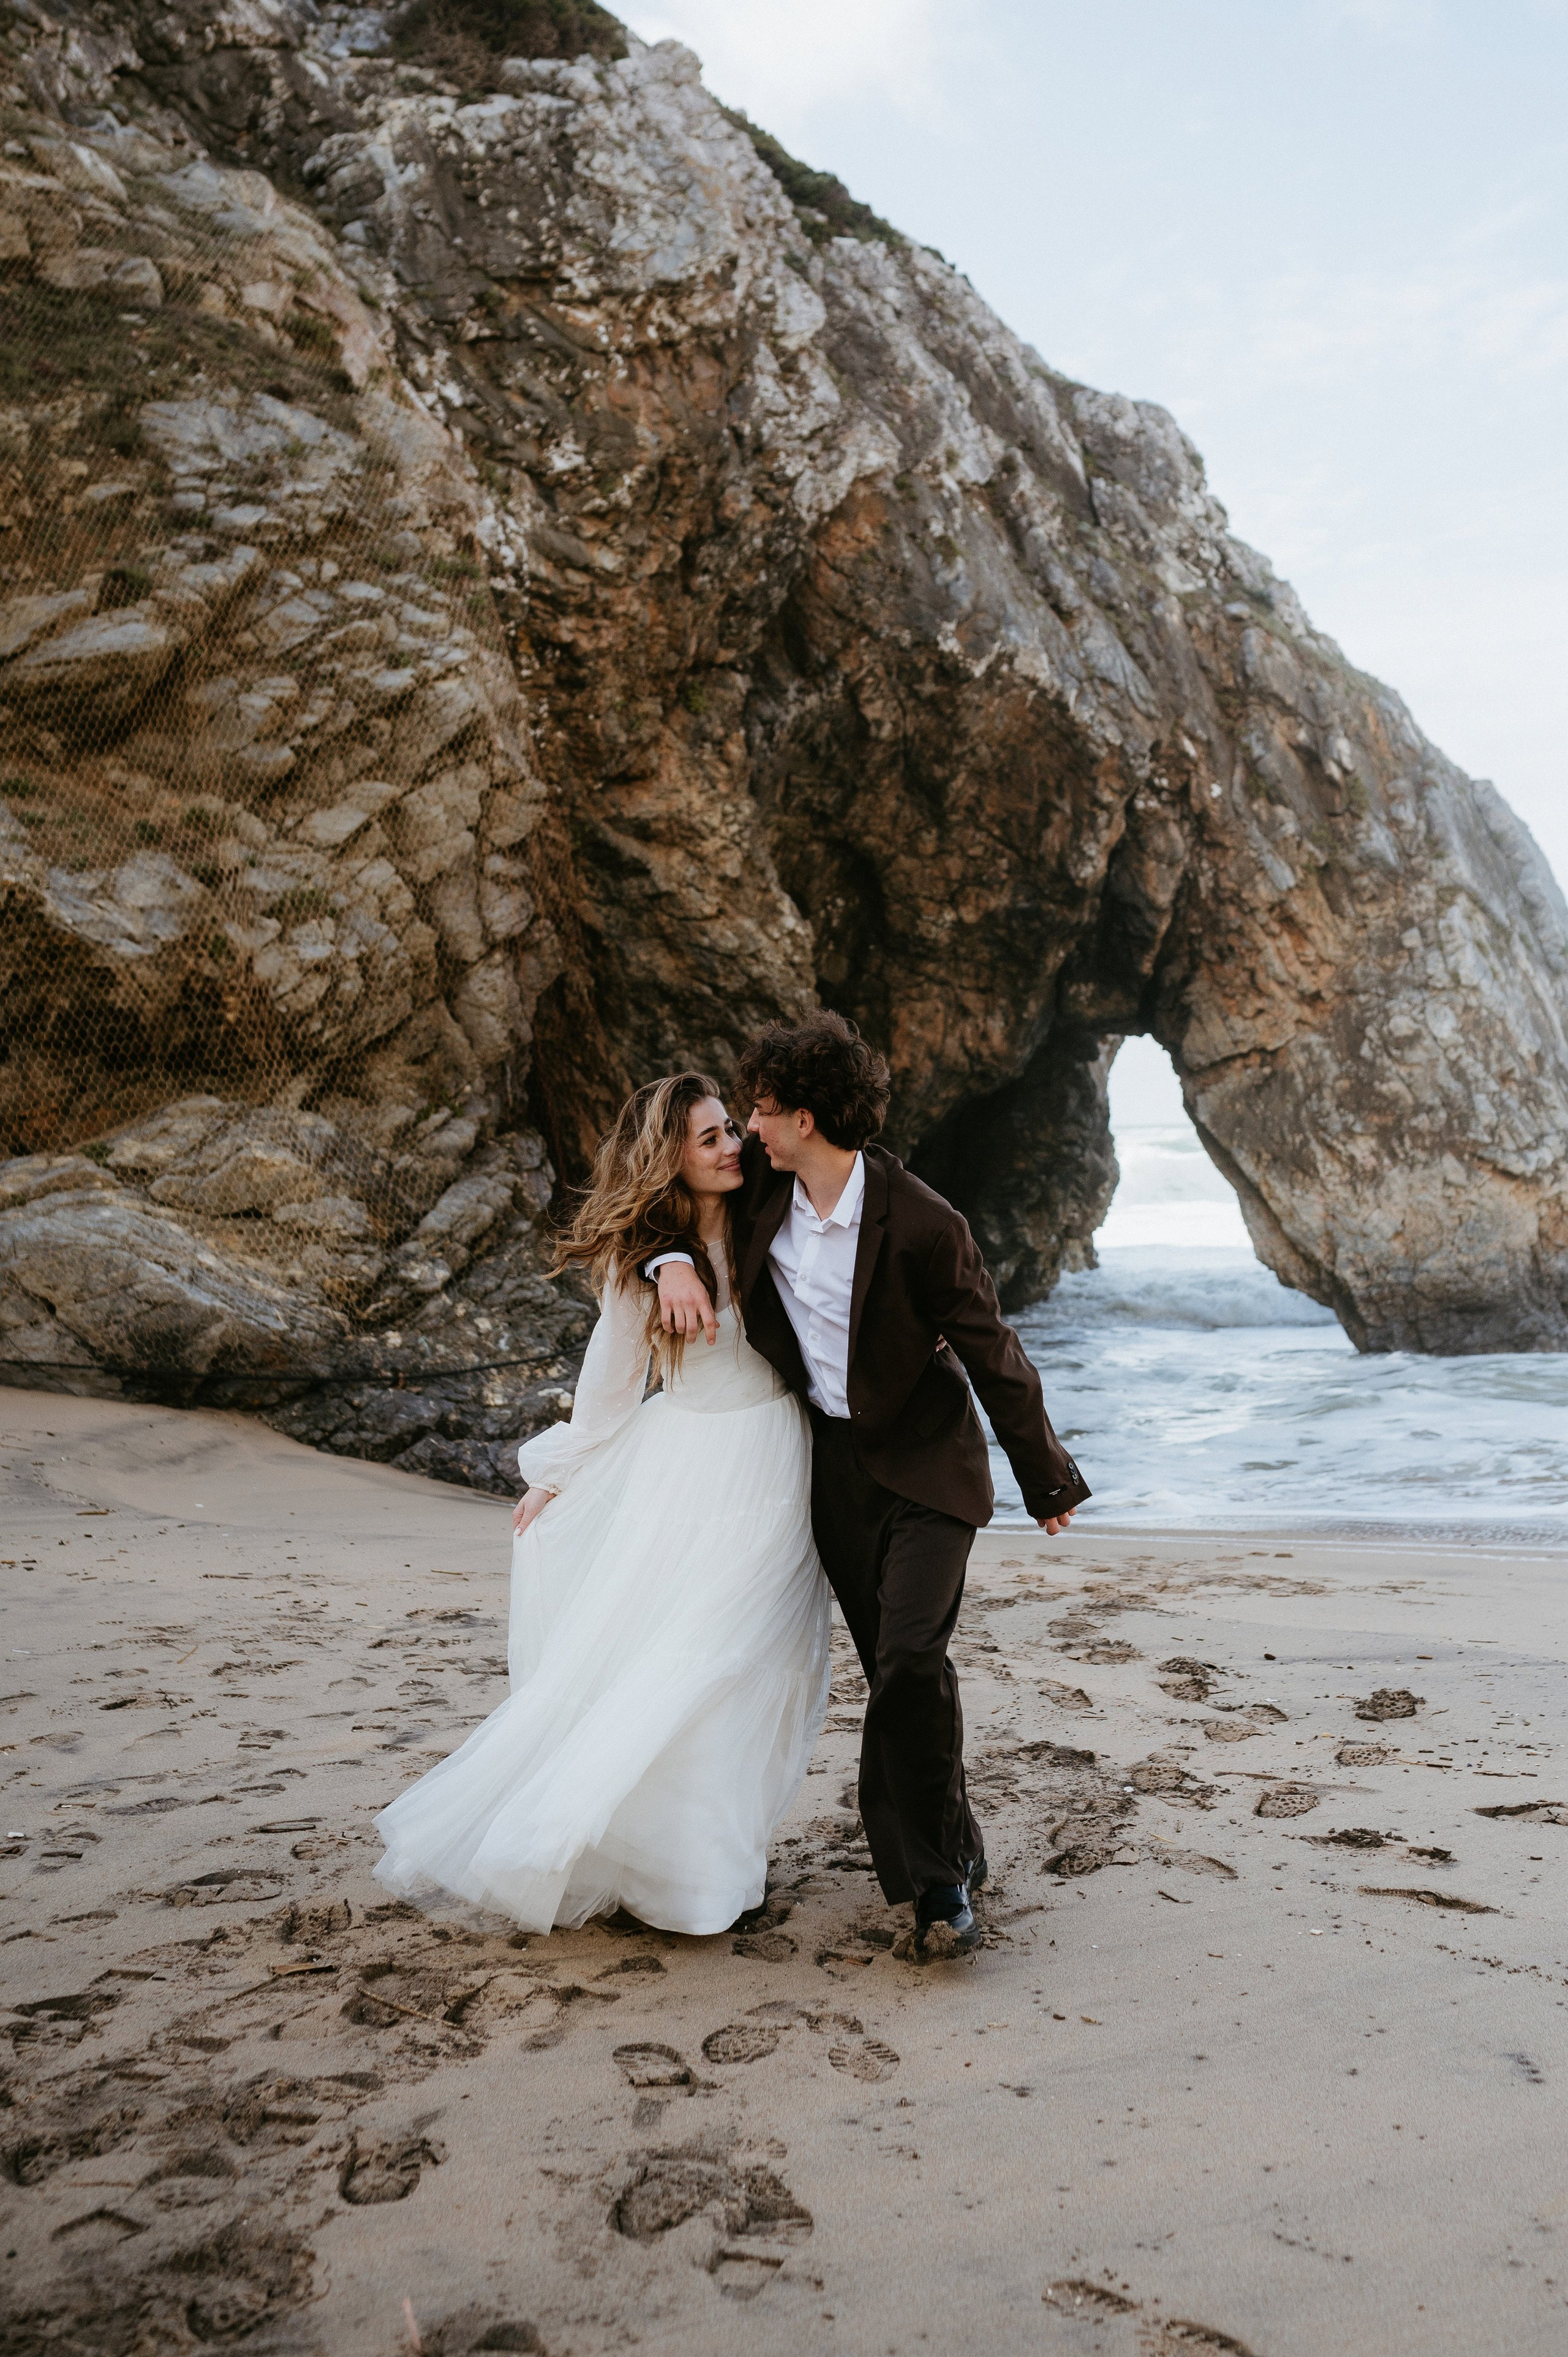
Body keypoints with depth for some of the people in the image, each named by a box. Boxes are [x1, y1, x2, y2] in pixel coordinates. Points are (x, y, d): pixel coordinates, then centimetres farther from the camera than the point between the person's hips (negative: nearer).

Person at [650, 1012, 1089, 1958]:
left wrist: (1049, 1483, -3)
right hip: (832, 1462, 5)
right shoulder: (763, 1180, -8)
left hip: (927, 1462, -5)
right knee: (895, 1670, 11)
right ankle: (952, 1852, 30)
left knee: (911, 1660, -16)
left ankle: (939, 1877, 2)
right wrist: (675, 1260, -13)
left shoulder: (923, 1224, -23)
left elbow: (994, 1356, -13)